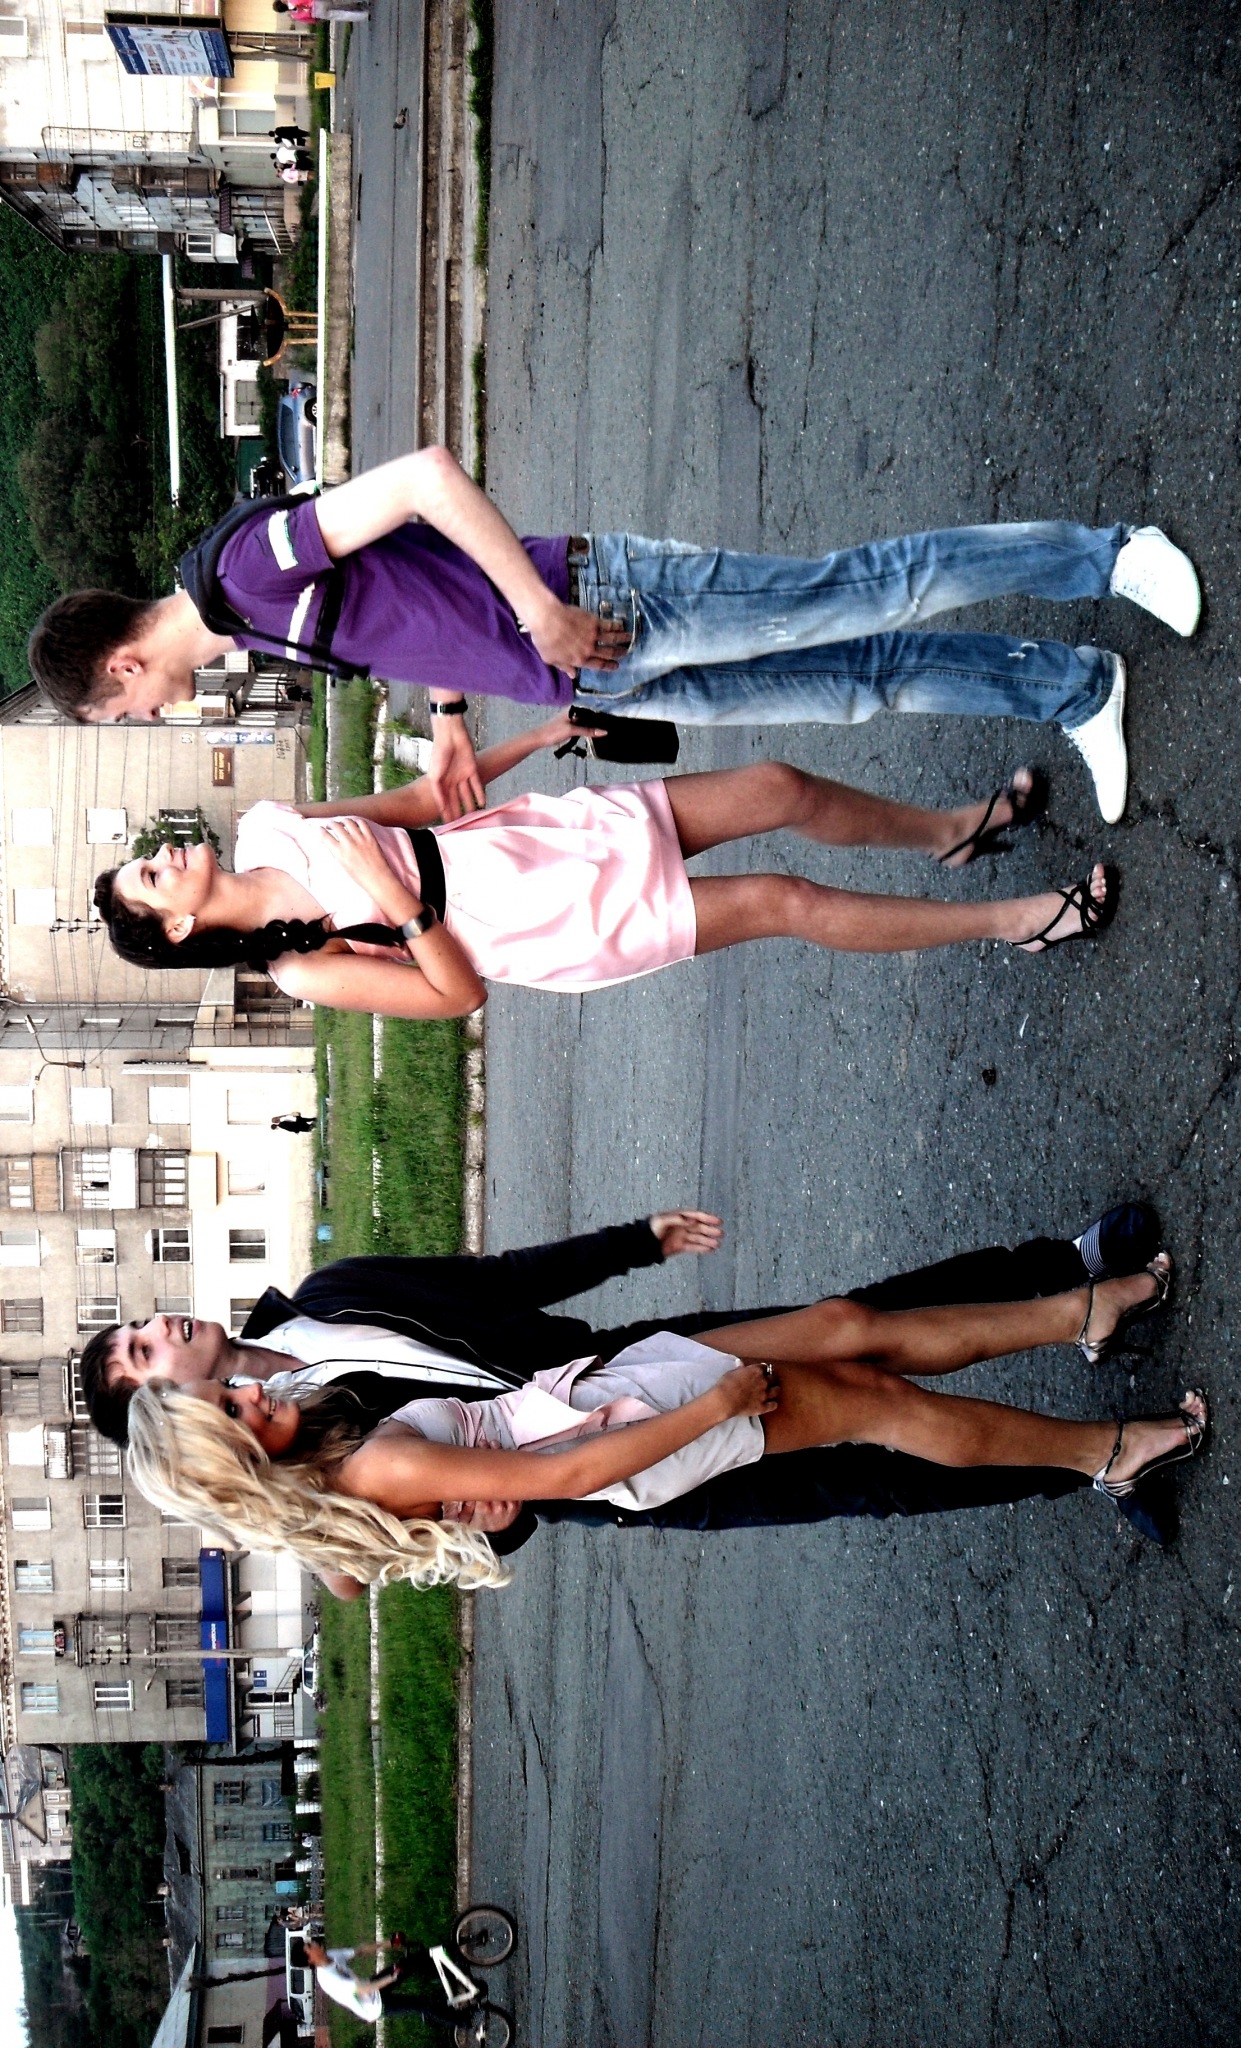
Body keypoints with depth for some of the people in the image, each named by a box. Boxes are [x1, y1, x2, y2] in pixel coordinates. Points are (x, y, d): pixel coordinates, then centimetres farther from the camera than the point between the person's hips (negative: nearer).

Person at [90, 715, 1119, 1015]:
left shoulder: (266, 829, 0)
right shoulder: (301, 970, -16)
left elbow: (418, 802, 10)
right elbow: (459, 989, -16)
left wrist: (532, 739, 7)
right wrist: (400, 907, -31)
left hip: (561, 833, 6)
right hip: (580, 930, -5)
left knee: (784, 788, -4)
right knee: (785, 902, -12)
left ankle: (948, 828, 23)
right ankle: (1016, 919, 2)